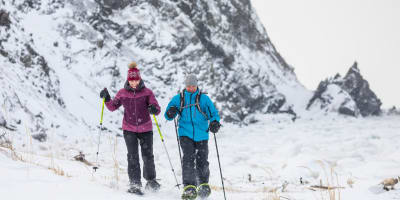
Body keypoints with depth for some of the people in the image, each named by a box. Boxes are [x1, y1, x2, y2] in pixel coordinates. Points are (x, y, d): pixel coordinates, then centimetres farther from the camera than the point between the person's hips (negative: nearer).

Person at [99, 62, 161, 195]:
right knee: (133, 156, -8)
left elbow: (157, 108, -10)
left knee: (148, 156, 3)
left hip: (145, 129, 0)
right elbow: (113, 107, 11)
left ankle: (151, 181, 24)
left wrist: (154, 109, -33)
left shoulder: (147, 92, -4)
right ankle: (135, 184, -7)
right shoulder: (122, 93, 1)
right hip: (129, 129, 1)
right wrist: (107, 99, -7)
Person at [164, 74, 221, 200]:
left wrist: (215, 123, -18)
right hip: (185, 134, 0)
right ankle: (189, 188, -16)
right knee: (188, 159, -16)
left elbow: (213, 113, 3)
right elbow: (168, 115, 11)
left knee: (202, 162, 5)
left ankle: (203, 185, 28)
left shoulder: (204, 98, 6)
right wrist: (171, 113, -14)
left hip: (201, 134, 0)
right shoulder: (178, 99, 9)